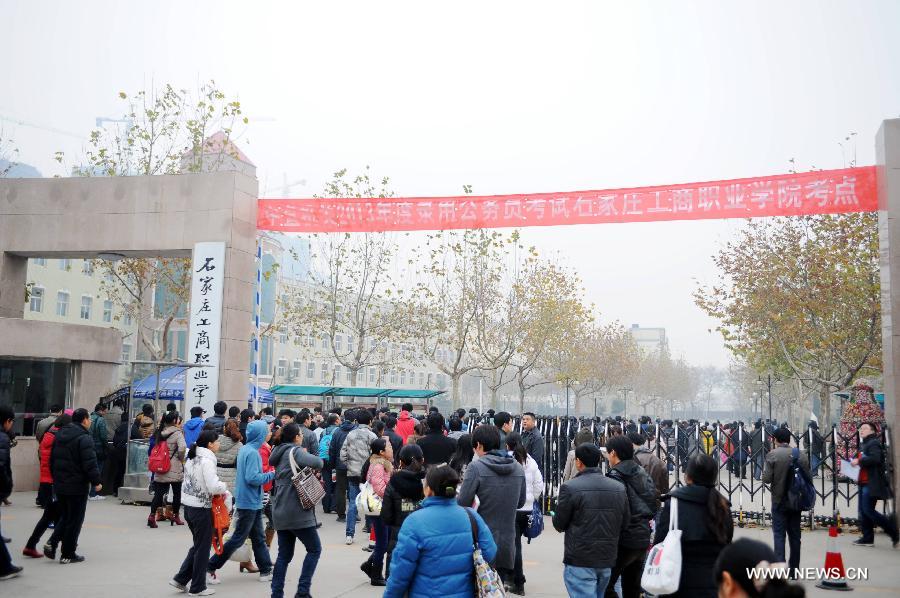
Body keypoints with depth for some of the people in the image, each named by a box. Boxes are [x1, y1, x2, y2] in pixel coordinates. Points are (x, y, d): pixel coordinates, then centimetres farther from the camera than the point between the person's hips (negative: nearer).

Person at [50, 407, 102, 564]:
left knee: (64, 516, 22)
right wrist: (96, 482, -12)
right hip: (77, 486, -7)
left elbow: (52, 460, 16)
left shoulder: (59, 435, 10)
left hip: (59, 485, 7)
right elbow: (90, 463, -21)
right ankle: (67, 554, 6)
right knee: (75, 520, 2)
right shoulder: (84, 438, -16)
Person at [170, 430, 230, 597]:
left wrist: (221, 490, 8)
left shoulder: (191, 458, 9)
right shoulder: (206, 461, -18)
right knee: (203, 548, 5)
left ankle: (180, 579, 19)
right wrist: (224, 488, -5)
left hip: (189, 506, 8)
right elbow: (214, 486, -25)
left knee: (197, 545, 20)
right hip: (202, 508, -8)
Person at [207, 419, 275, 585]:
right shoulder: (252, 452, -20)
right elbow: (252, 478, -26)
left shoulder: (245, 449, 8)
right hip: (249, 502, -9)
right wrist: (272, 474, -15)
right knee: (238, 539, 0)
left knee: (259, 538, 13)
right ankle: (210, 568, 8)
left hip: (253, 502, 9)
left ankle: (266, 571, 20)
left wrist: (267, 474, 8)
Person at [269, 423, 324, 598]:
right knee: (314, 549, 3)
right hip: (297, 512, -8)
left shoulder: (280, 453, 14)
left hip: (280, 511, 8)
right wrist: (307, 456, -2)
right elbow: (318, 463, -24)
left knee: (284, 555, 12)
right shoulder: (295, 452, -12)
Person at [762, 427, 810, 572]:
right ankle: (794, 568, 19)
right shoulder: (801, 455, 0)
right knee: (795, 534, 13)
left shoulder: (772, 455, -12)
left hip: (779, 501, -4)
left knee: (779, 534, 1)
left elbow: (766, 479, -15)